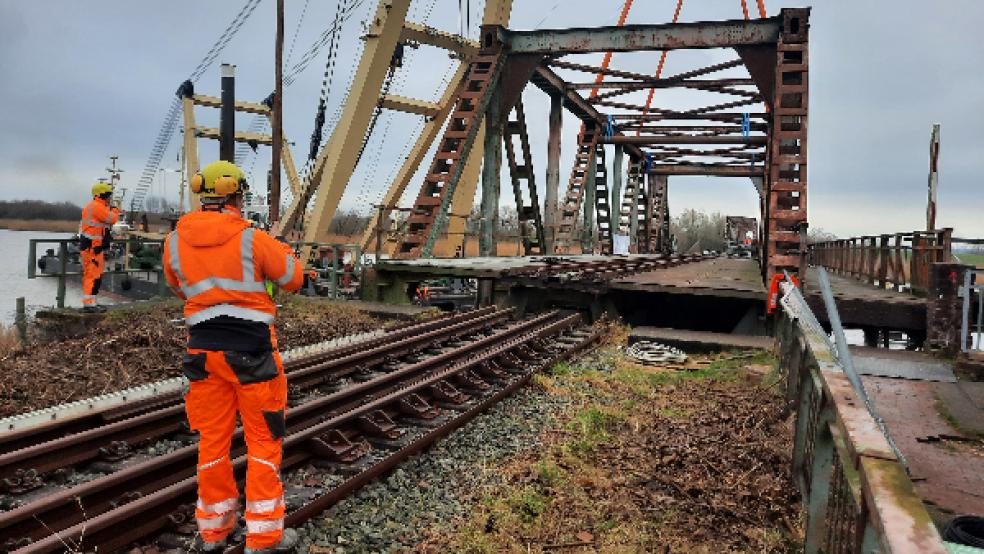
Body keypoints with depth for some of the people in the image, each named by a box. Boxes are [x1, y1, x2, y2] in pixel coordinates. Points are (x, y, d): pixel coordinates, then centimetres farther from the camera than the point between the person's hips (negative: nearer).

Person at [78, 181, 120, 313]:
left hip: (94, 246, 11)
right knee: (93, 275, -10)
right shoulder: (96, 206, -16)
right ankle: (89, 304, -10)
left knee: (92, 275, 15)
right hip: (92, 247, -11)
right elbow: (112, 219, -16)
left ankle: (90, 302, 23)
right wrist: (115, 210, 4)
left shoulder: (96, 206, 18)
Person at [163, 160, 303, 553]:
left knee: (212, 438, 15)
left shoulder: (175, 242, 1)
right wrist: (281, 250, 19)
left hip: (203, 348, 5)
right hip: (251, 350, -4)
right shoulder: (252, 239, -13)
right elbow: (293, 278, 0)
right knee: (264, 438, 6)